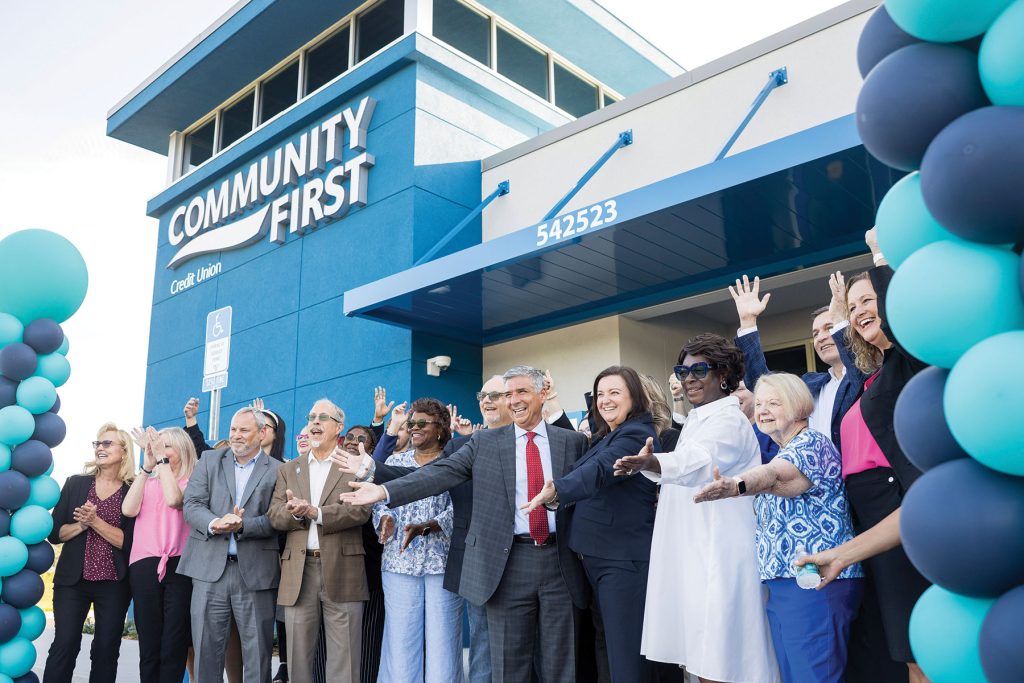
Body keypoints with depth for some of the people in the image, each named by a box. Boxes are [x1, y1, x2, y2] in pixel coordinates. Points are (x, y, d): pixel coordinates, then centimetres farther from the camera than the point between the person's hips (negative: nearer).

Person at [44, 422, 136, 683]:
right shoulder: (75, 484, 6)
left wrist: (95, 521, -15)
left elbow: (129, 542, -8)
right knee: (64, 645, -3)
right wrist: (81, 524, -12)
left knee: (106, 650, 5)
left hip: (114, 584, -1)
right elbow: (55, 533, 5)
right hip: (72, 579, 2)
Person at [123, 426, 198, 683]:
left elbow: (173, 498, -14)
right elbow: (129, 509, -1)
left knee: (174, 646, -2)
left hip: (179, 565, -3)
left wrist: (162, 458, -7)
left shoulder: (192, 482, 6)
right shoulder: (148, 482, 16)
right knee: (149, 645, 3)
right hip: (145, 565, 3)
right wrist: (146, 466, -1)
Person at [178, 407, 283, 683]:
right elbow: (192, 505, 0)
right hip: (210, 567, 2)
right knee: (206, 650, 8)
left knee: (257, 653, 5)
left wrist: (242, 525, -20)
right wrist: (215, 523, -18)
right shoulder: (210, 460, 10)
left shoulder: (277, 471, 3)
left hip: (255, 570, -2)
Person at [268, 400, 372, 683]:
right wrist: (293, 512, -16)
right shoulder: (288, 470, 16)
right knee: (299, 657, 10)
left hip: (342, 571, -3)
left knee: (343, 658, 1)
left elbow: (361, 510, -9)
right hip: (298, 571, 3)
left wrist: (316, 512, -18)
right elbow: (274, 514, 5)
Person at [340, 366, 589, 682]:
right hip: (508, 562, 0)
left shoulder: (573, 441, 6)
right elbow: (441, 473, -4)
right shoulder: (484, 442, 4)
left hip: (559, 561, 0)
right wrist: (385, 491, -15)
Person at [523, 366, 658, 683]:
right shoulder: (604, 437, 16)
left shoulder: (636, 434, -13)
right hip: (597, 554, 10)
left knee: (626, 654, -6)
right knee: (613, 644, 18)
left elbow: (600, 469, -31)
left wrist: (557, 491, -46)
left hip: (623, 558, -10)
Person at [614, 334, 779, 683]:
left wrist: (649, 463, -50)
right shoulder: (697, 419, 17)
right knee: (701, 655, 11)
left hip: (719, 558, -9)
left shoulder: (728, 419, -13)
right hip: (695, 555, 9)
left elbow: (699, 460, -35)